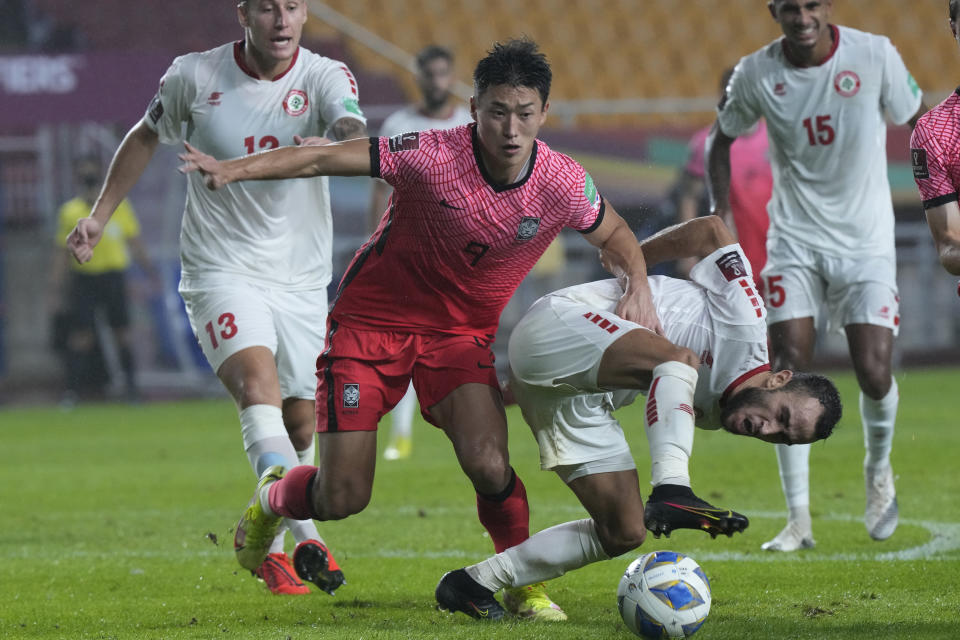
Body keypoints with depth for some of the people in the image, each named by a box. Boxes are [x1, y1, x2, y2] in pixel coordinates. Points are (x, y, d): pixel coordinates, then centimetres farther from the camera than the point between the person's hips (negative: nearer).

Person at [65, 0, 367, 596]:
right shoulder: (194, 76, -6)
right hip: (221, 272, -2)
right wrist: (100, 213, 14)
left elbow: (357, 136, -30)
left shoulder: (326, 76, -8)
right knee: (257, 380, -26)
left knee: (301, 421, 6)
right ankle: (307, 537, -40)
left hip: (302, 279, 2)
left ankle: (266, 544, 30)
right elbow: (146, 137, 14)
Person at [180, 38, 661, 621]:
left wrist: (639, 288, -12)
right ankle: (270, 499, 33)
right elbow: (323, 159, -21)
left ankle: (524, 583, 3)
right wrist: (235, 170, -32)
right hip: (373, 317, -2)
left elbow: (616, 235, 7)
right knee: (341, 500, -4)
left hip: (463, 332, 2)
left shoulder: (564, 185, -14)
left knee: (489, 466, -24)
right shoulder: (432, 157, -25)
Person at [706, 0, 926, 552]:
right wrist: (721, 213, 3)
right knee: (789, 372, -10)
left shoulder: (875, 56, -11)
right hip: (794, 241, 1)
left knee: (875, 375, -9)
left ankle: (880, 470, 25)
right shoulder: (756, 75, -7)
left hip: (866, 241, -1)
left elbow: (920, 121, 3)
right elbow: (723, 138, 12)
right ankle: (799, 521, -2)